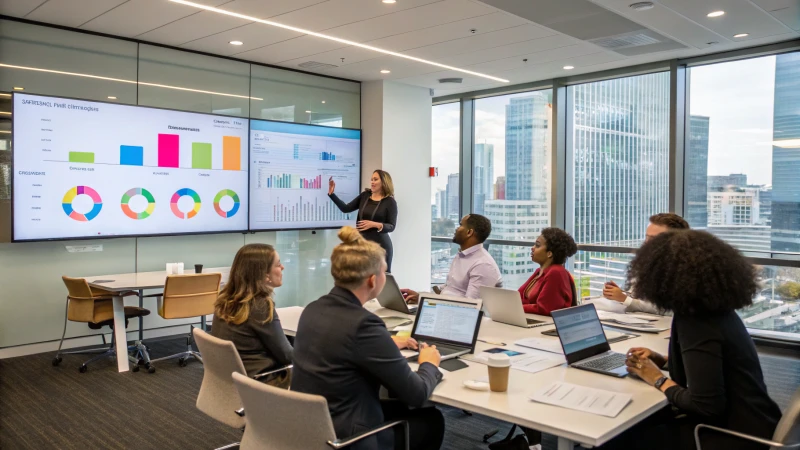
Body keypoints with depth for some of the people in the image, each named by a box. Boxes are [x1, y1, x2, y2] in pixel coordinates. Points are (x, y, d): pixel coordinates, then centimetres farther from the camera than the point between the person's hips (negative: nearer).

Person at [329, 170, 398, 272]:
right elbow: (346, 208, 8)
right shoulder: (365, 195, 8)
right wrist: (331, 194, 0)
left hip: (380, 245, -4)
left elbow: (391, 226, -8)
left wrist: (374, 224, -24)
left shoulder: (390, 202, -6)